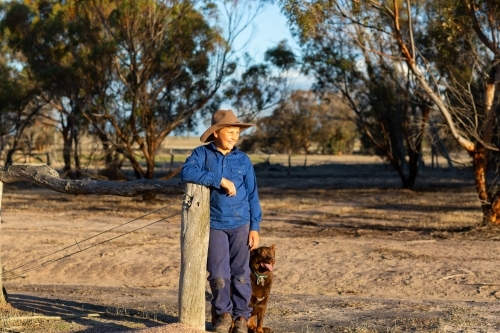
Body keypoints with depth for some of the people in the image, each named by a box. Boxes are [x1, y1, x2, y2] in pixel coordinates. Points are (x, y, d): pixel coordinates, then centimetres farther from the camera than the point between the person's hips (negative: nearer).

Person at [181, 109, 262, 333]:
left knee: (240, 273, 4)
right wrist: (220, 180, -23)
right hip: (214, 224, -1)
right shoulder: (202, 154, -1)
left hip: (240, 224, 1)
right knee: (218, 274, 0)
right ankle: (223, 314, 17)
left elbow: (252, 195, 6)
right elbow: (187, 172, -20)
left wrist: (255, 227, 1)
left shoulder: (243, 160, 4)